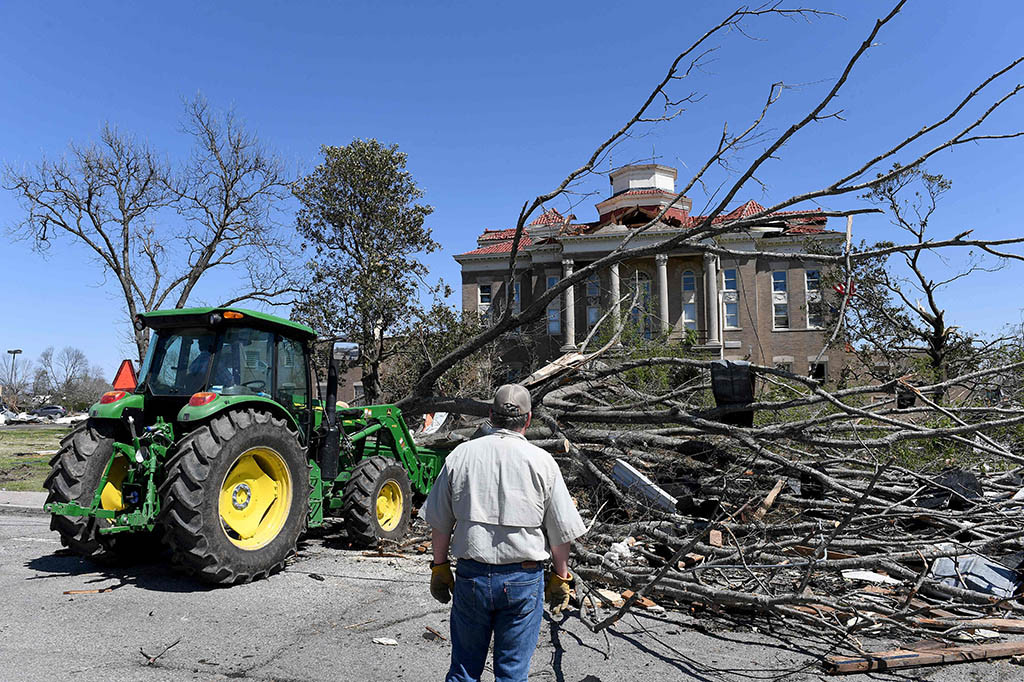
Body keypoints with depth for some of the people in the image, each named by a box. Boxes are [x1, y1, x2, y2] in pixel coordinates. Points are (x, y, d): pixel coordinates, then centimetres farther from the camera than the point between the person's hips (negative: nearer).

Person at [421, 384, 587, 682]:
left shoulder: (460, 455, -2)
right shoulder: (542, 462, -7)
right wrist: (560, 577, 10)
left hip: (471, 576, 2)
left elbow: (440, 523, 3)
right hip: (523, 579, -1)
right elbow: (561, 532, -3)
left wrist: (439, 567, 15)